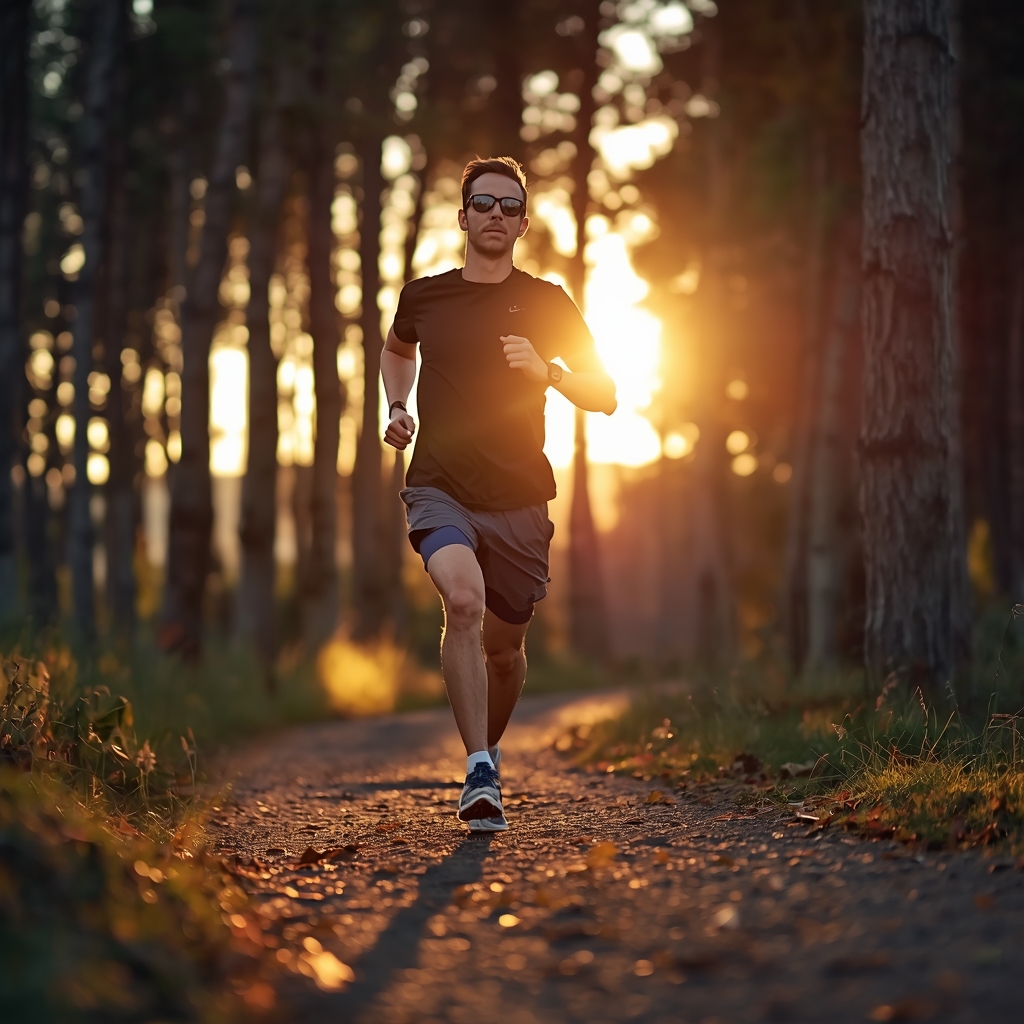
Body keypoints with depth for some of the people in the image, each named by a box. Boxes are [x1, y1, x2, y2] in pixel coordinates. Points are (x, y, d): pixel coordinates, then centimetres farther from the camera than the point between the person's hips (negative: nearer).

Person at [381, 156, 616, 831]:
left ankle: (489, 751, 42)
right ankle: (481, 772, -27)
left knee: (504, 647, 10)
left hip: (520, 501, 1)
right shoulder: (423, 298, 5)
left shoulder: (546, 304, 1)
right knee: (463, 600, -29)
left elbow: (605, 396, 2)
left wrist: (545, 371, -15)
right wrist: (398, 407, 11)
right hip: (440, 490, -1)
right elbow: (397, 350, 29)